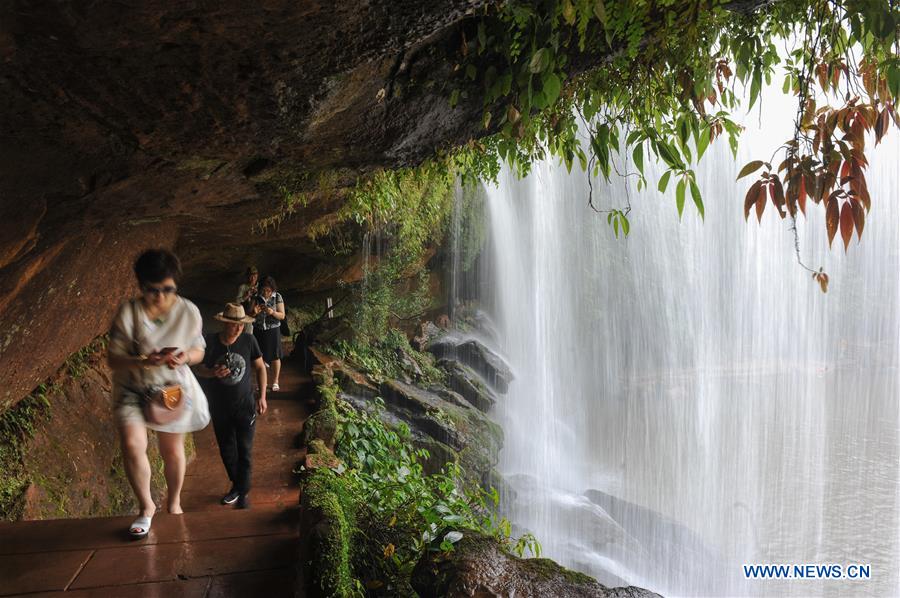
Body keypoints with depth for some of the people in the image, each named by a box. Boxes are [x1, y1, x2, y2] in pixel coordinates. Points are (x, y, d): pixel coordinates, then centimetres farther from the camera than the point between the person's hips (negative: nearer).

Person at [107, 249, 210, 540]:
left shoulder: (188, 311, -14)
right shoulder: (127, 313, -18)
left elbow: (199, 351, -1)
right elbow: (114, 360, -13)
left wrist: (185, 357, -25)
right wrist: (144, 361, -33)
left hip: (173, 388, 1)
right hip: (133, 388, -1)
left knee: (172, 450, 13)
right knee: (132, 444, -19)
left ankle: (174, 501, 40)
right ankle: (146, 506, 6)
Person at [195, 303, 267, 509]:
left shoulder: (248, 341, -12)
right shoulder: (209, 342, -13)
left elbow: (260, 367, 1)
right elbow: (200, 369, 0)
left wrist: (262, 396, -2)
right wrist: (213, 373, -23)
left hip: (245, 406, -1)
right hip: (219, 408, 2)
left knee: (245, 451, 1)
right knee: (226, 450, 17)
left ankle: (243, 493, 15)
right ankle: (236, 485, 37)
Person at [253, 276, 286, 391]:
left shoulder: (277, 297, -8)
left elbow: (282, 316, -7)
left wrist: (272, 312, -26)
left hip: (273, 330, -1)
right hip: (258, 330, 2)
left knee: (275, 356, 5)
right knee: (260, 357, 6)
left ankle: (275, 382, 19)